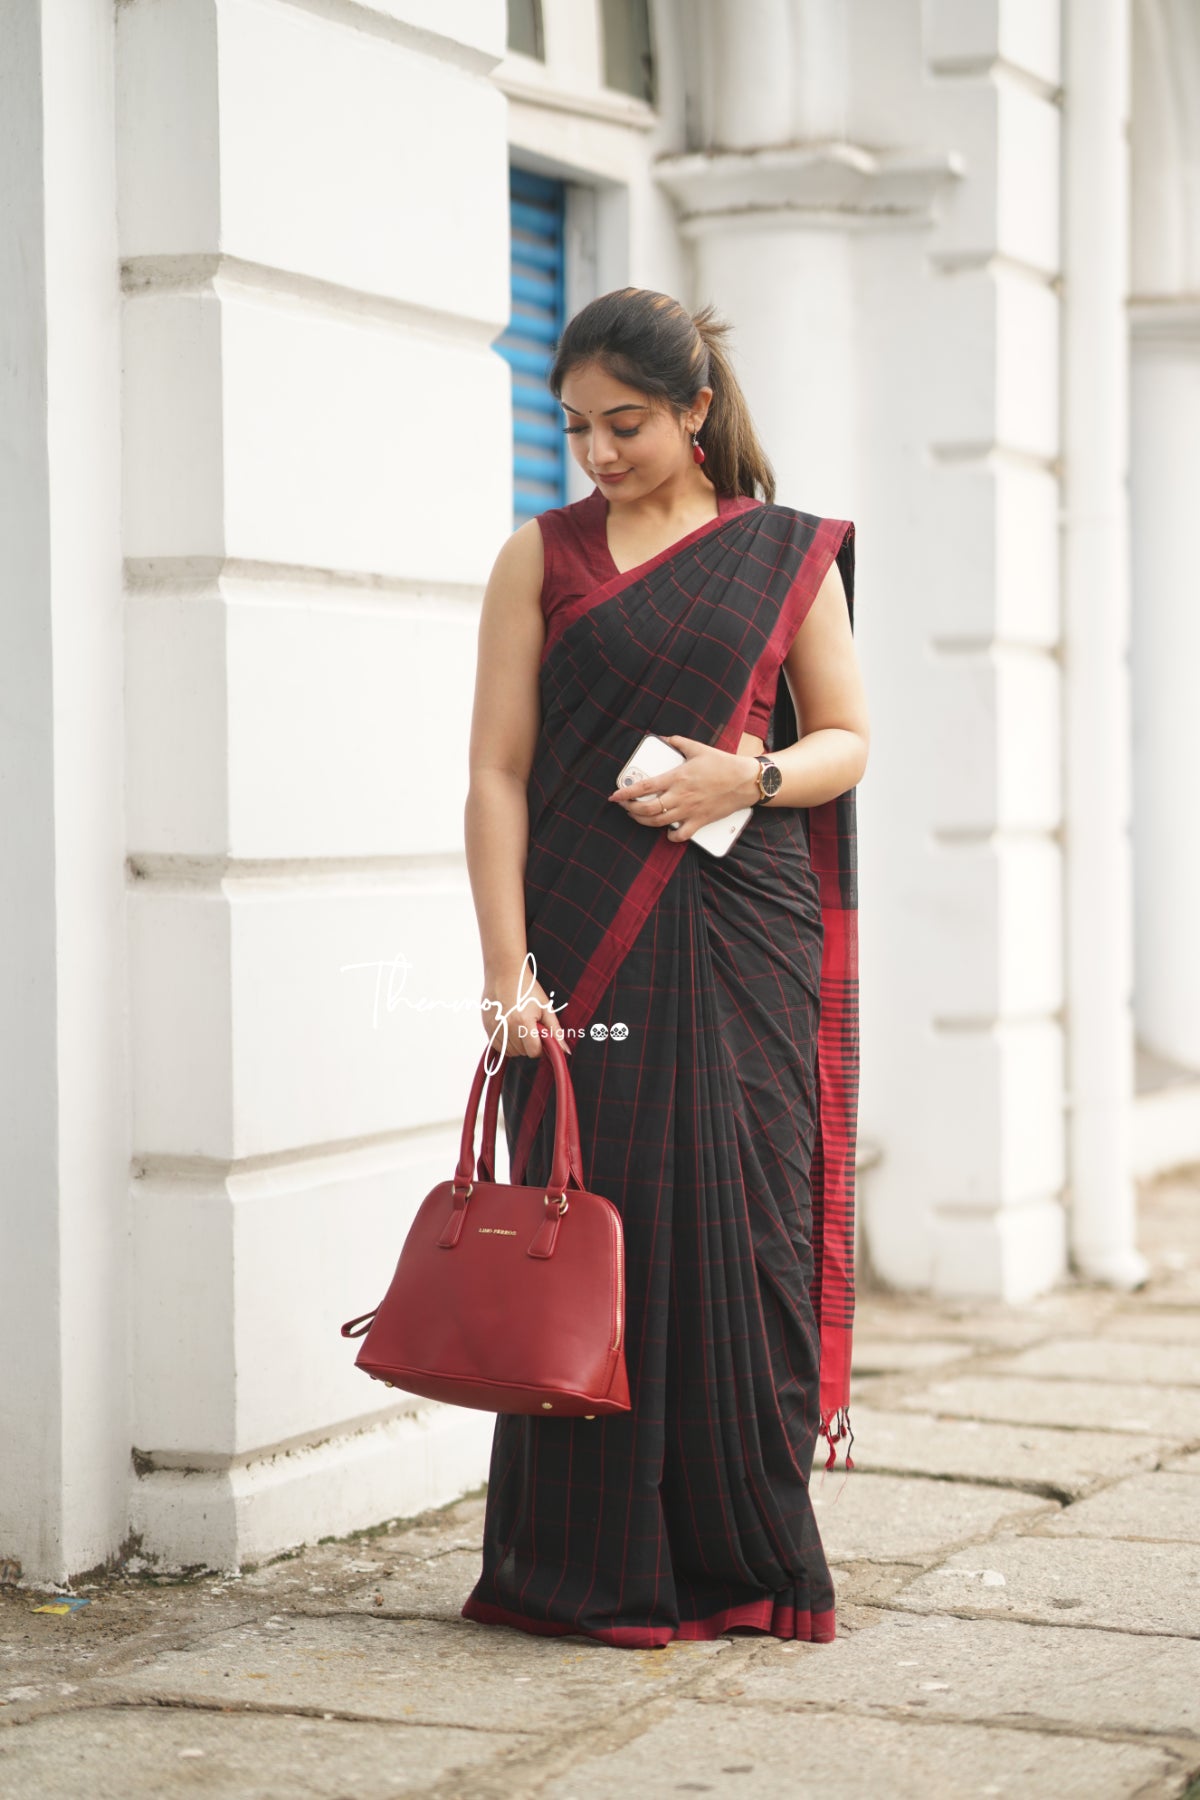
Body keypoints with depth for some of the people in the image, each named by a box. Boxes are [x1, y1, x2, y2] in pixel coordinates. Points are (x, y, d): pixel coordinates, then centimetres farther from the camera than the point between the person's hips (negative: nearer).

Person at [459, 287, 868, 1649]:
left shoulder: (791, 554, 9)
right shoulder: (542, 558, 6)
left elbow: (846, 740, 8)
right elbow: (498, 773, 1)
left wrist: (745, 778, -13)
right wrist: (507, 966, -9)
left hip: (746, 942, 1)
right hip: (590, 946, 0)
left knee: (745, 1228, -1)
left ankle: (748, 1553, 11)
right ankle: (594, 1570, 6)